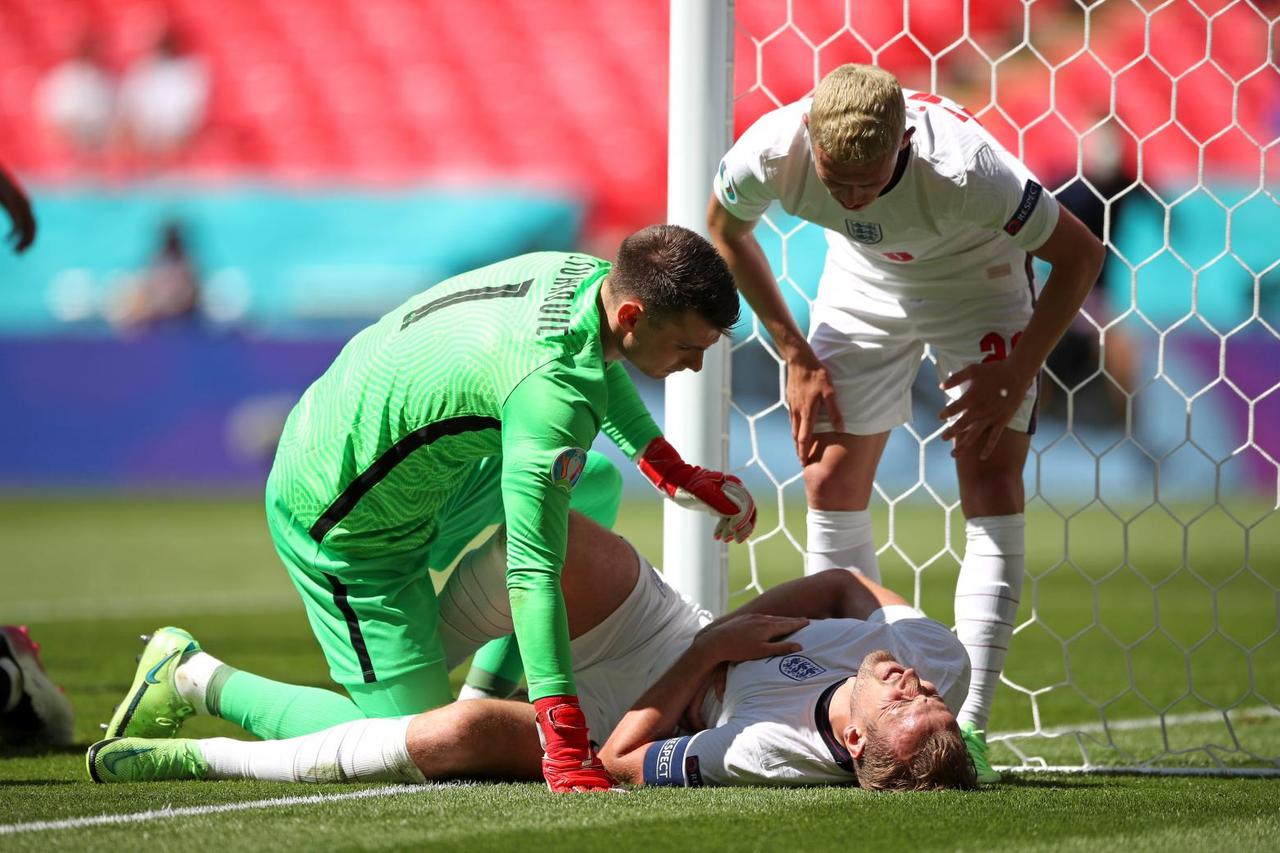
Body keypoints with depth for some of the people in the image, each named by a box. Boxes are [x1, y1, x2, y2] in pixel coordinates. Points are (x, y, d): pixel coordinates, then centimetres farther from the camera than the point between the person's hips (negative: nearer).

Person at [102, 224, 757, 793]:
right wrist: (565, 747, -37)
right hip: (348, 530, -10)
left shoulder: (586, 273, -6)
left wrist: (678, 475, 26)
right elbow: (532, 573, -36)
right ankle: (198, 678, 5)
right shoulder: (553, 392, -34)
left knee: (597, 487, 21)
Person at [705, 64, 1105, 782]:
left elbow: (1079, 254, -24)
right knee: (832, 481, -3)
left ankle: (969, 725, -14)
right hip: (866, 282, 3)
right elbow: (726, 226, -6)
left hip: (977, 278, -3)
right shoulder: (773, 151, -33)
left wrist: (1014, 377, -22)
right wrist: (796, 357, -5)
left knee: (992, 486, -14)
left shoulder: (963, 169, -41)